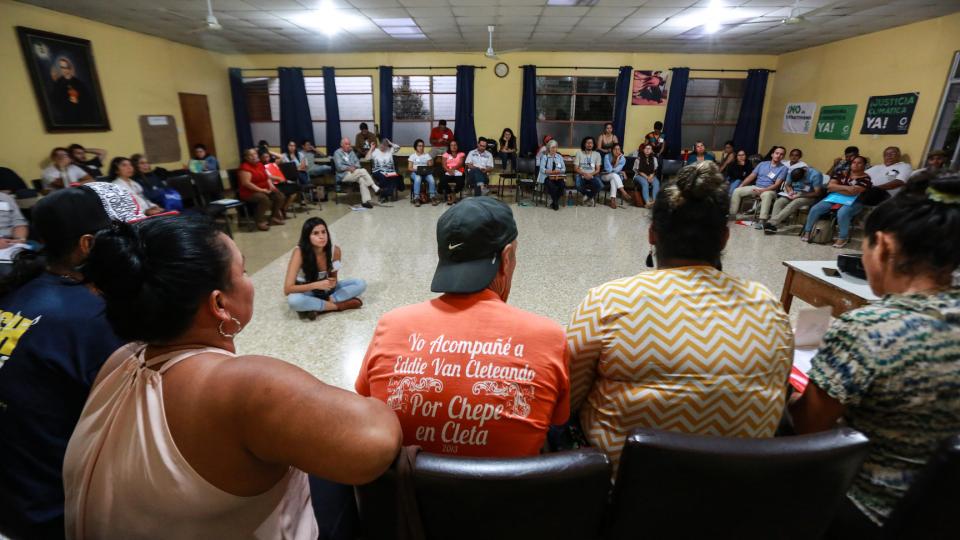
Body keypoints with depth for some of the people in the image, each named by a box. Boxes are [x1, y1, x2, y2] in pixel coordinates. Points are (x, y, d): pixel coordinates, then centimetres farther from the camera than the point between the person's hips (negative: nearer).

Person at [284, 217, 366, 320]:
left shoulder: (335, 250, -17)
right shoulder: (299, 252, -26)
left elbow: (333, 278, 0)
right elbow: (287, 289, -27)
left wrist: (333, 283, -25)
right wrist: (316, 285, -36)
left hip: (325, 288, 4)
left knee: (361, 284, -15)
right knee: (293, 300, -39)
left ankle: (316, 308, -24)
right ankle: (339, 305, -24)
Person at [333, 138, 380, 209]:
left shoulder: (351, 152, 20)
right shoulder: (337, 153, 2)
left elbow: (357, 162, 12)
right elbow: (339, 166, -9)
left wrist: (355, 167, -10)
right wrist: (349, 168, -21)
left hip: (353, 173, 6)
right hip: (344, 175, -6)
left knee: (362, 180, -28)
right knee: (363, 171, -27)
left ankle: (365, 201, -33)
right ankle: (374, 187, -21)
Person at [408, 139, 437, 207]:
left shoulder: (427, 155, 17)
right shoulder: (412, 156, 12)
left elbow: (430, 165, 8)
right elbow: (409, 168, 4)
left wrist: (429, 169, -15)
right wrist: (415, 169, -16)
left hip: (426, 172, 2)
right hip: (415, 173, -1)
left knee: (431, 179, -33)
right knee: (418, 179, -38)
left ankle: (433, 197, -27)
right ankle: (416, 198, -37)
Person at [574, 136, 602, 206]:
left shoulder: (597, 154, 7)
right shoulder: (579, 153, 3)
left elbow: (598, 169, 3)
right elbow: (576, 169, -1)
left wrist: (591, 174, -17)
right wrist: (584, 174, -18)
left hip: (592, 176, 1)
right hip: (581, 175, -1)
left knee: (600, 186, -30)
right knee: (578, 186, -36)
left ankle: (588, 196, 2)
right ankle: (591, 196, -2)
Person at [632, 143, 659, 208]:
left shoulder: (654, 158, 7)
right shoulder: (639, 158, -3)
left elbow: (654, 170, 7)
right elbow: (637, 170, -5)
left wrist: (651, 176, -13)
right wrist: (646, 177, -15)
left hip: (651, 176, 3)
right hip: (639, 176, -3)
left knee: (656, 183, -29)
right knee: (645, 183, -36)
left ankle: (654, 201, -35)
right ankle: (647, 202, -41)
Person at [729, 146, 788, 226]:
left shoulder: (783, 168, 0)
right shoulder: (762, 164, 13)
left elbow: (777, 185, -11)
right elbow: (751, 176, 11)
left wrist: (763, 190, -25)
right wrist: (741, 185, -4)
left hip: (769, 190, -4)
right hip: (755, 187, 5)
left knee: (767, 195, -41)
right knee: (737, 191, -17)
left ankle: (762, 221, -47)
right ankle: (732, 215, -14)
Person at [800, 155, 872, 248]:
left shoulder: (865, 178, -1)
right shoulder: (843, 174, 12)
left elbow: (853, 192, -16)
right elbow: (830, 185, -3)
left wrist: (835, 188, -6)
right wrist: (846, 187, -16)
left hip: (853, 202, -4)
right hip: (835, 198, 4)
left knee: (842, 213, -37)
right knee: (815, 209, -19)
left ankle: (843, 238, -18)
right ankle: (807, 231, -6)